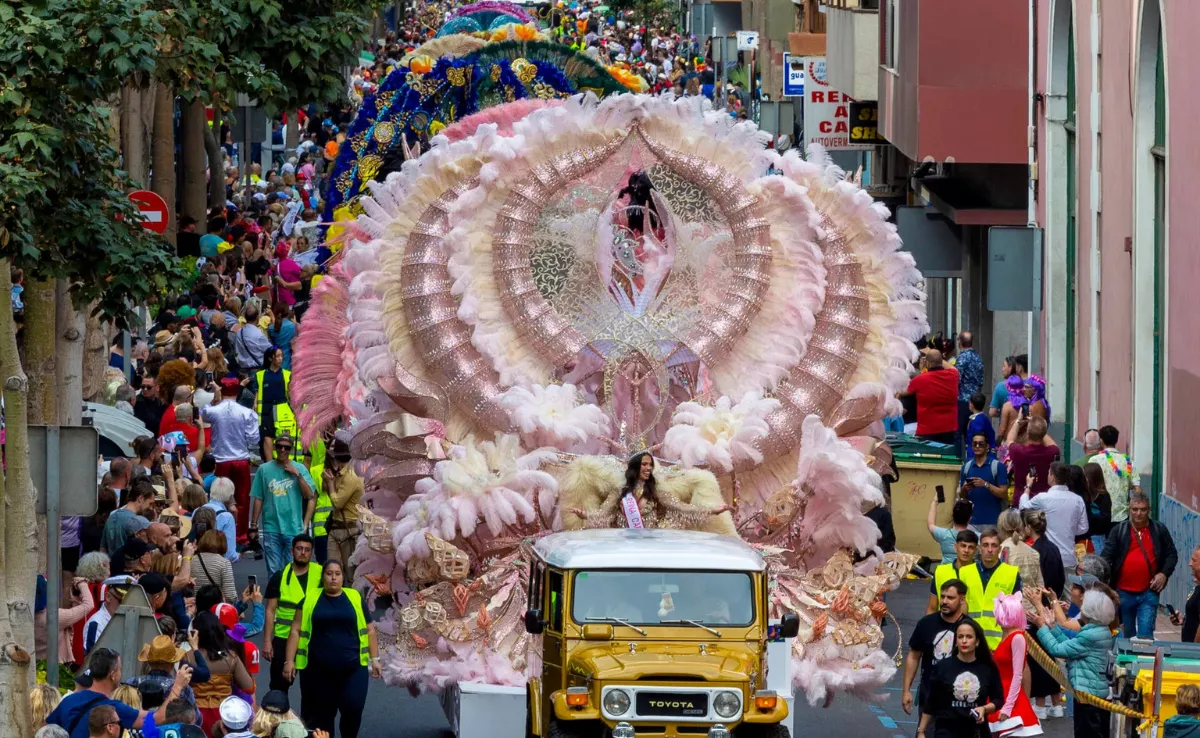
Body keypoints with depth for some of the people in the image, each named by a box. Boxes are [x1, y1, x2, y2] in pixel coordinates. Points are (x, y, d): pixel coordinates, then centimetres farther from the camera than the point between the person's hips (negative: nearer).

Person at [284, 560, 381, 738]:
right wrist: (290, 661, -1)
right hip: (319, 671, 0)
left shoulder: (355, 598, 7)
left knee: (353, 709, -12)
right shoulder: (310, 600, 4)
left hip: (352, 669, 0)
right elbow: (296, 631, 5)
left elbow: (369, 630, 12)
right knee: (322, 716, 5)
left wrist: (374, 659, 8)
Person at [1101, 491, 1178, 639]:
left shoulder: (1160, 530, 4)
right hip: (1123, 593, 1)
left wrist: (1164, 574, -5)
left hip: (1148, 593, -1)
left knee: (1145, 635, -11)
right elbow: (1106, 557, -1)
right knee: (1126, 636, 13)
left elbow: (1172, 555, 11)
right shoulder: (1118, 530, 2)